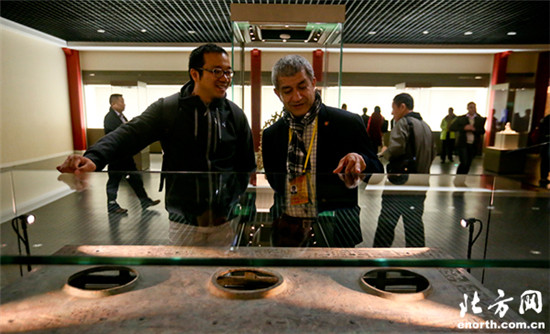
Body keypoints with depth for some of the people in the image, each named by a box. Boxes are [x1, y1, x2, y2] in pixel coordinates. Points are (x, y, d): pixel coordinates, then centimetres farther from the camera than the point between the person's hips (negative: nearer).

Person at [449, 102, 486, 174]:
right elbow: (451, 128, -3)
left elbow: (483, 131, 4)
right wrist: (464, 128, -14)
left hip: (473, 145, 3)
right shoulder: (460, 118, 4)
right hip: (463, 144, -2)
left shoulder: (480, 119, 9)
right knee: (464, 163, -12)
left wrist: (474, 129, -14)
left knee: (468, 164, 6)